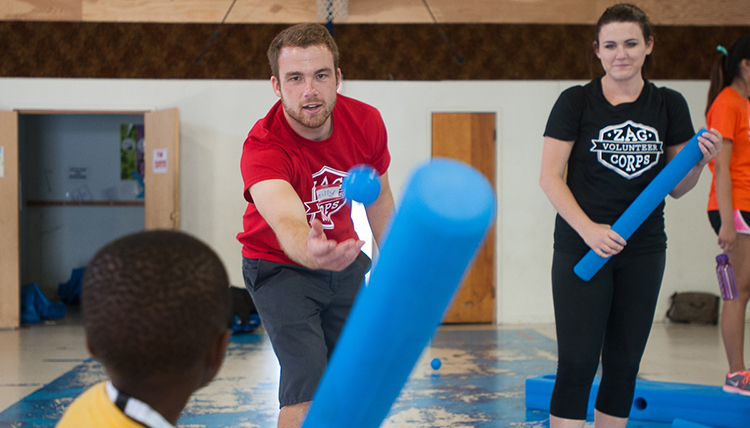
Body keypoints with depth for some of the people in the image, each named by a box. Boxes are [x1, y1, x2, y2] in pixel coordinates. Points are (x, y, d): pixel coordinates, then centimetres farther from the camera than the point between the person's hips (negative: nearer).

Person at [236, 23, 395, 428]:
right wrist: (310, 251, -75)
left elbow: (379, 199, 1)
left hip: (344, 260, 5)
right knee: (306, 384, -20)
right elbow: (287, 221, -53)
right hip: (279, 265, -5)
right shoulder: (262, 147, -34)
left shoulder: (366, 122, -18)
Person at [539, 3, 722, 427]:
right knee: (578, 364, -7)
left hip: (644, 252, 4)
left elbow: (676, 187, 9)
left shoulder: (669, 105, 6)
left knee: (624, 365, 9)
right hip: (581, 249, -3)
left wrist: (700, 158, -11)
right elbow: (550, 176, -6)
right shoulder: (576, 102, -2)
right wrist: (588, 229, -19)